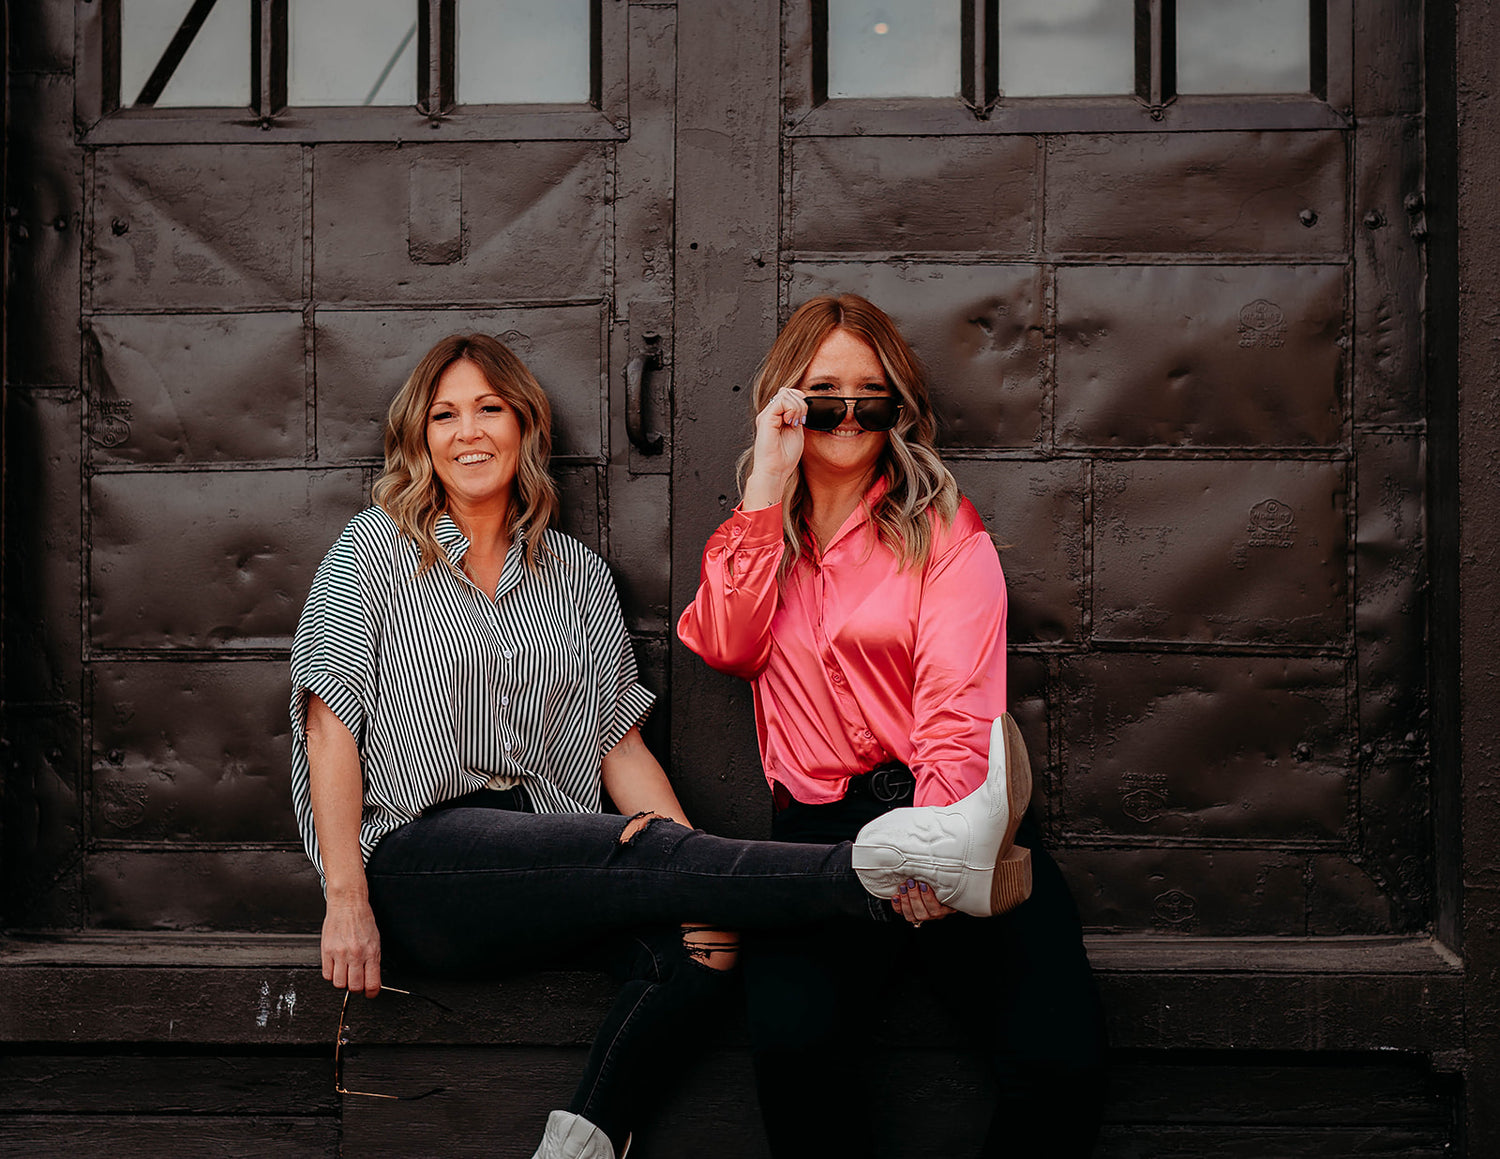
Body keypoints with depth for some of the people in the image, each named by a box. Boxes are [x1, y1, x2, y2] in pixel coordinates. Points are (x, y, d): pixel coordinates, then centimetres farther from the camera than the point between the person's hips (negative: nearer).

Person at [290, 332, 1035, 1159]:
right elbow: (330, 720, -1)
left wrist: (697, 873, -8)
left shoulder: (576, 574, 16)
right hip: (418, 858, -4)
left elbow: (619, 744, 10)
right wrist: (347, 903, -11)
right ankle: (887, 866, -40)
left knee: (693, 939, -27)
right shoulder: (377, 548, 7)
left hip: (550, 858, 4)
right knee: (645, 852, -30)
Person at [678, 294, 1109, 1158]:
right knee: (790, 1034, -31)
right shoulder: (764, 533, 22)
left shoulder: (946, 529, 11)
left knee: (1063, 1057, -24)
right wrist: (768, 483, 1)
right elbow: (727, 647, 0)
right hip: (819, 832, 1)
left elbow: (960, 709, -3)